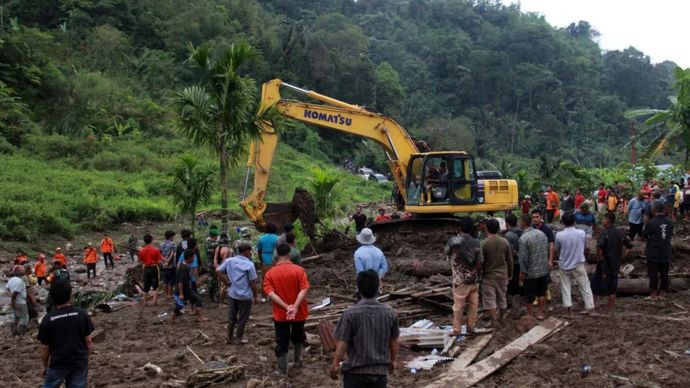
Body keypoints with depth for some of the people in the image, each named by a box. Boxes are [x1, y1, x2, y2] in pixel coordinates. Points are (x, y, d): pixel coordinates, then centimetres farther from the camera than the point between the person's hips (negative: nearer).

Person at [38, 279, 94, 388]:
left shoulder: (48, 319, -11)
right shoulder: (82, 314, -10)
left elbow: (45, 348, -4)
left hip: (58, 364, -1)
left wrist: (45, 366, 11)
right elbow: (88, 341, -5)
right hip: (80, 363, 1)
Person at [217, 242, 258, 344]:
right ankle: (240, 337, 22)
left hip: (232, 293, 5)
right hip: (244, 296, -5)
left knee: (231, 316, 18)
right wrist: (256, 296, -4)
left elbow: (218, 271, 2)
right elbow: (253, 283, -14)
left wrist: (226, 281, 7)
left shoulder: (229, 261, -1)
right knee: (242, 318, 11)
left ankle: (229, 337, 25)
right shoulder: (249, 264, -16)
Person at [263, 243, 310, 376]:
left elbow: (270, 293, -17)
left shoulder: (270, 273, -6)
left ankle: (283, 372, 16)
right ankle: (297, 360, 43)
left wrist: (286, 307, -21)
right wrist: (295, 307, -25)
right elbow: (304, 290, -20)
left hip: (280, 314, 0)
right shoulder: (299, 270, -10)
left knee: (281, 343, 10)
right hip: (299, 313, 1)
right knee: (298, 337, 27)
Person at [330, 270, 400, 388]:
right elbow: (393, 341, 5)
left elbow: (342, 343, -13)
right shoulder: (389, 313, -5)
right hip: (380, 371, 3)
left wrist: (335, 364, 0)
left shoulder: (350, 313, -15)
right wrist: (393, 360, 22)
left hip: (356, 372, -3)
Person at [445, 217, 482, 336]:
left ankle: (456, 330, 10)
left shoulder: (453, 241, -11)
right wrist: (475, 274, 11)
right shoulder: (476, 243, -6)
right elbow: (479, 264, -5)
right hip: (474, 280, 3)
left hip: (460, 280, -2)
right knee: (473, 305, 14)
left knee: (458, 307, 5)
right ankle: (471, 327, 21)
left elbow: (447, 254, 8)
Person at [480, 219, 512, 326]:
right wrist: (510, 274, 16)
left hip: (488, 276, -4)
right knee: (502, 297, 19)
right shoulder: (505, 242, -3)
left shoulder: (483, 243, -16)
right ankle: (499, 317, 33)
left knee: (490, 300, 3)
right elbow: (510, 260, 4)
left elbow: (480, 262, -12)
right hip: (502, 275, 4)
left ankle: (494, 323, 4)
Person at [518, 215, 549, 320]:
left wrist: (522, 272, -11)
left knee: (529, 295, 9)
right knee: (542, 292, 18)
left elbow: (523, 257, -20)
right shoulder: (541, 233, 1)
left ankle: (529, 314, 21)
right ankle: (540, 313, 25)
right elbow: (547, 251, 8)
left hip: (530, 272, -6)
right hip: (544, 269, 6)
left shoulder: (524, 238, -21)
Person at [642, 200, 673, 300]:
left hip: (653, 253, -4)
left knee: (653, 274, 5)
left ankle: (654, 295, 10)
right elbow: (670, 234, 11)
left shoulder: (651, 222, -17)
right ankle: (662, 294, 21)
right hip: (666, 253, 4)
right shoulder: (670, 222, -3)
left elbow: (644, 236, -6)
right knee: (664, 274, 13)